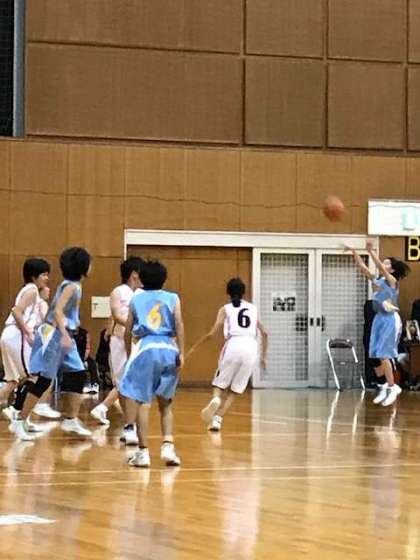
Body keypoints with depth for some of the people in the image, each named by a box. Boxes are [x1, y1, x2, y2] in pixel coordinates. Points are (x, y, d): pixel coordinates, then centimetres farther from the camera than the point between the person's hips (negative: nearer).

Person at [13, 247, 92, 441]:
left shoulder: (74, 285, 12)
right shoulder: (71, 286, -15)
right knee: (44, 381, -7)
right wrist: (65, 335, -35)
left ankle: (72, 421, 12)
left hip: (64, 335, 10)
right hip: (54, 335, -10)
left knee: (78, 375, 7)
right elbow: (57, 310, -25)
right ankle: (21, 422, -1)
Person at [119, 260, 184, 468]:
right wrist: (181, 353, -3)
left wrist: (129, 354, 32)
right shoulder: (172, 298, 16)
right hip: (168, 349, 1)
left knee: (142, 401, -1)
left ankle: (143, 451, -7)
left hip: (145, 348, -1)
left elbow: (128, 331, 19)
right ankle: (168, 446, 0)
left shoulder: (136, 299, 18)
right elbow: (178, 323, 1)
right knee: (165, 403, 14)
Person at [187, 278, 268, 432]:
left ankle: (215, 400, -22)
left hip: (234, 345, -2)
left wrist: (194, 347, 13)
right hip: (251, 347, 2)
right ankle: (218, 419, 0)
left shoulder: (225, 309, 12)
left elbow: (212, 333, 3)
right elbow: (264, 333, 20)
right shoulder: (253, 308, 21)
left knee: (220, 384, 11)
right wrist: (264, 356, 28)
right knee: (234, 390, 12)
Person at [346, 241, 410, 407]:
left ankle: (392, 388, -5)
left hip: (390, 319, -7)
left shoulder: (392, 281, -8)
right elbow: (362, 267, 6)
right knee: (374, 355, 4)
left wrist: (371, 251, -32)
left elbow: (380, 267, -24)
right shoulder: (377, 281, 10)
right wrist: (354, 252, -4)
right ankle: (384, 387, 14)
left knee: (383, 355, -13)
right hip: (379, 318, 7)